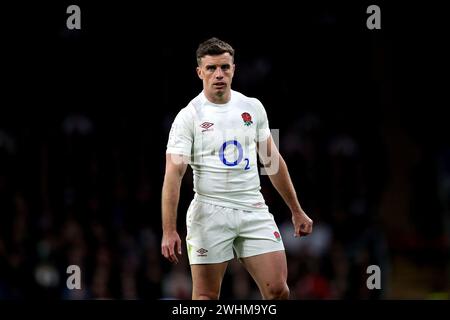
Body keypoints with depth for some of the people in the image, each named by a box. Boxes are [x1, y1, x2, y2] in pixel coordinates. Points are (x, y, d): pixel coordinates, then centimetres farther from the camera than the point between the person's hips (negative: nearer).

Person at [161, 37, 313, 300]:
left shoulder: (253, 108, 8)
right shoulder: (189, 116, -6)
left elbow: (273, 161, 18)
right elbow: (174, 173, -12)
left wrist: (297, 211, 18)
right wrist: (169, 231, -21)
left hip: (255, 210, 3)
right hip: (210, 213, -3)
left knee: (278, 289, -4)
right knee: (206, 296, -2)